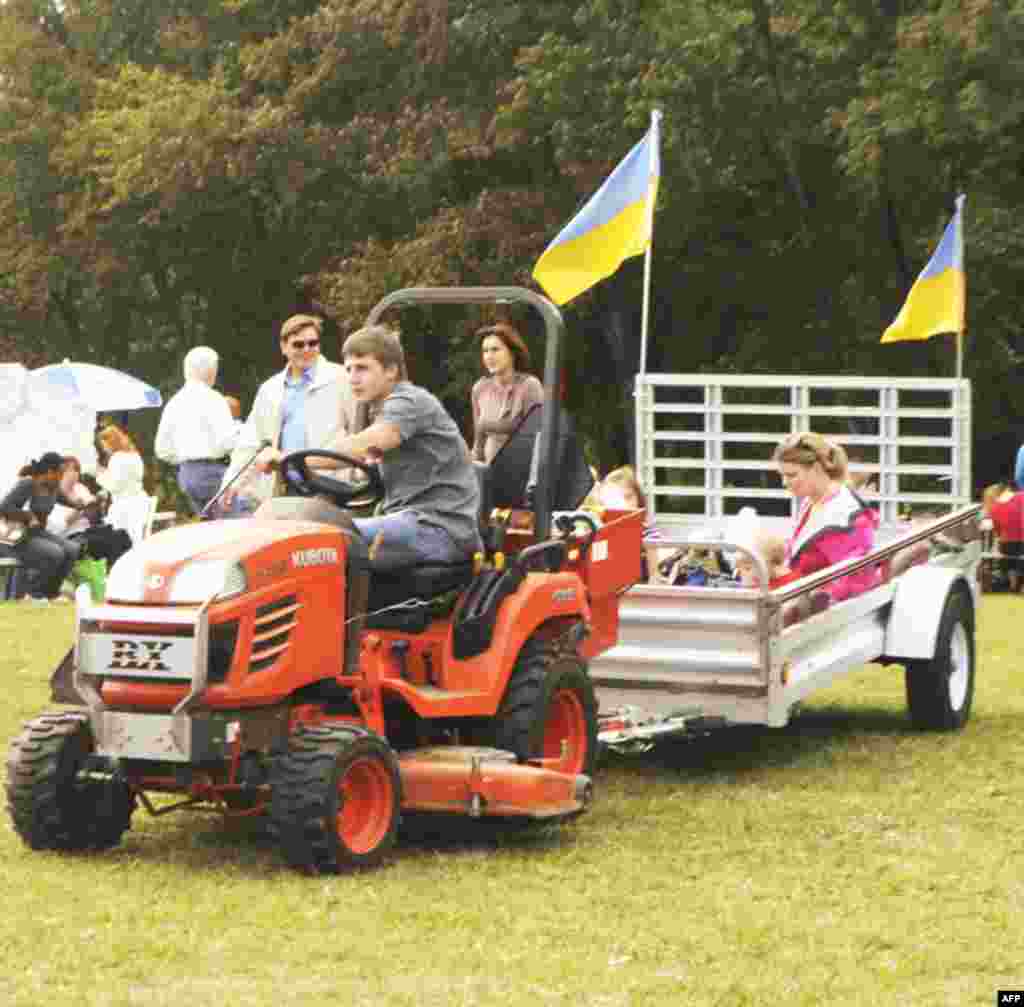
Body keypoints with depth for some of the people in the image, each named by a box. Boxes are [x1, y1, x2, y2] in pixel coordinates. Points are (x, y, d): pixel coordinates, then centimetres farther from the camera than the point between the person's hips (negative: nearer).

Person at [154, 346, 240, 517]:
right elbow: (227, 440, -18)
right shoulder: (212, 398, -10)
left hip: (186, 473, 8)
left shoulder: (174, 402, 12)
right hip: (213, 471, -8)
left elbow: (163, 450, 15)